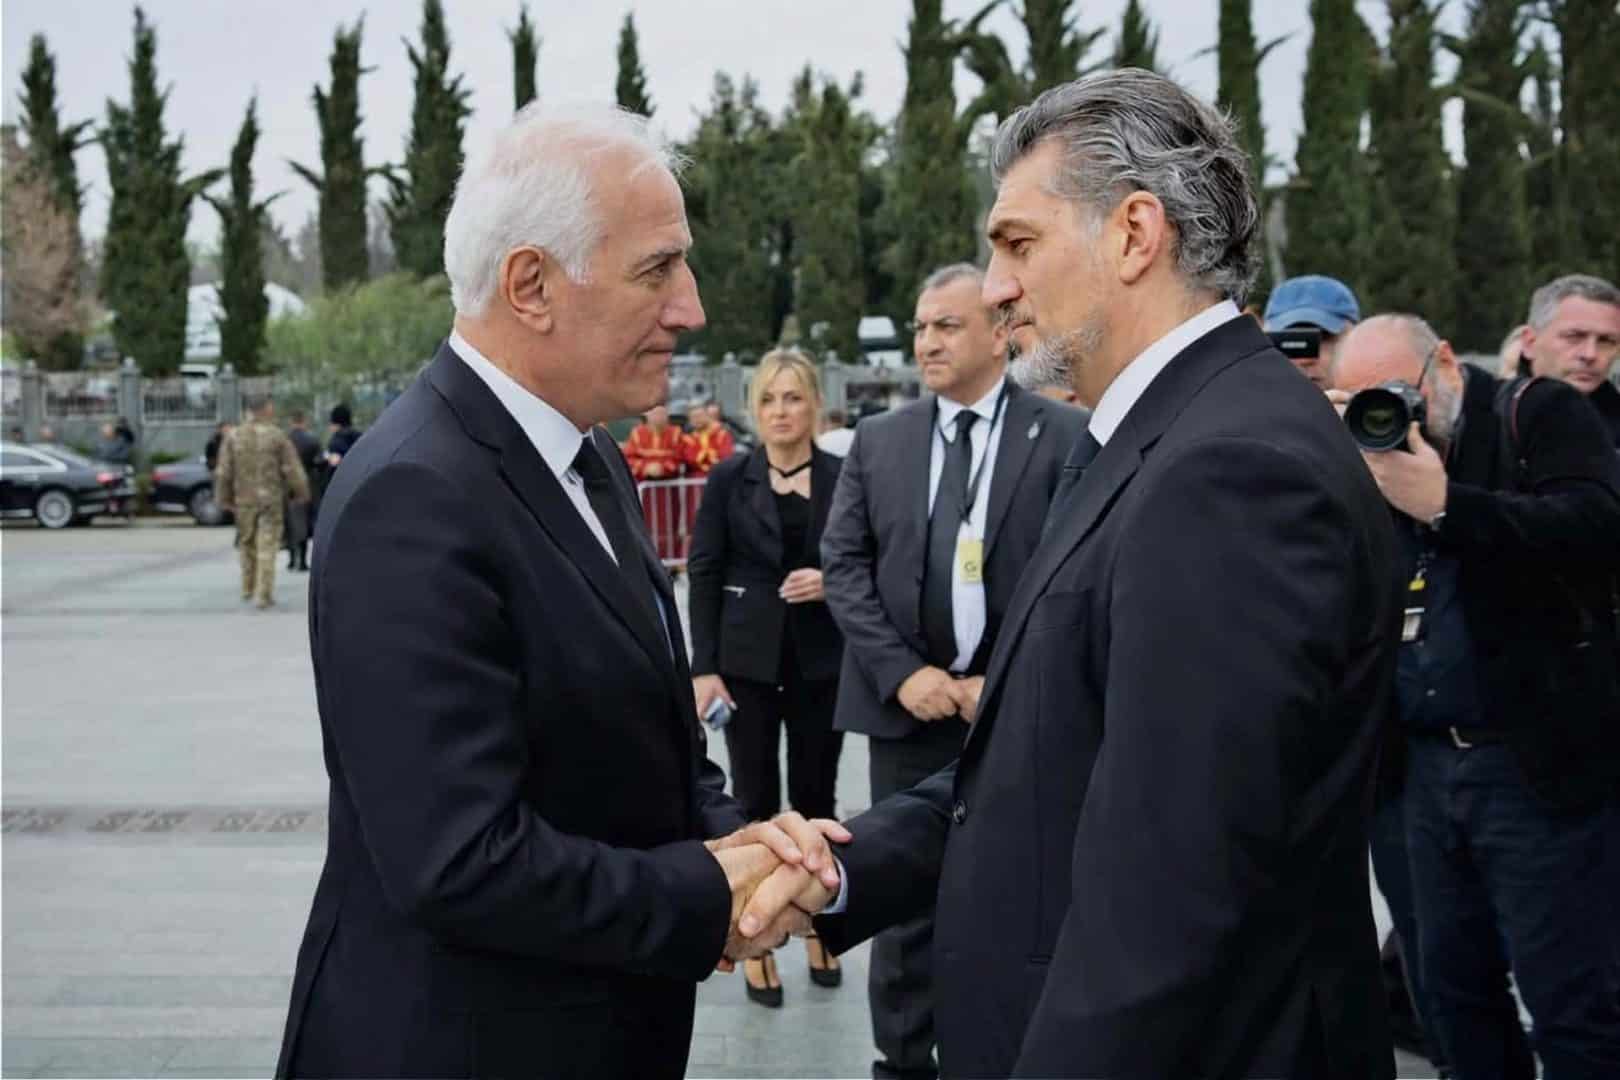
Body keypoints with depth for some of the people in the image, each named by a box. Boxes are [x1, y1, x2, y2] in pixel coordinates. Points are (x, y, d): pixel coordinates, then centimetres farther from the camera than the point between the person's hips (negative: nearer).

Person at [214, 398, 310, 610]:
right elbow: (292, 469, -7)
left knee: (246, 543, 18)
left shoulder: (234, 437, 0)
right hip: (271, 499, -3)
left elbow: (223, 472, 0)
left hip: (244, 499, 3)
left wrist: (223, 499, 8)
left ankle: (248, 589, 26)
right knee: (267, 546, 0)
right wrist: (301, 493, 6)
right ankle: (263, 594, -4)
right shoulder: (277, 436, -7)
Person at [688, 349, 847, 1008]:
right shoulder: (730, 479, 0)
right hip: (748, 661, -1)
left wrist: (831, 583, -15)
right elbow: (704, 575, -1)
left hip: (821, 662, 1)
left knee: (816, 797, 9)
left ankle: (817, 925, 25)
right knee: (756, 800, 5)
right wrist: (703, 668, -8)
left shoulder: (844, 479, 0)